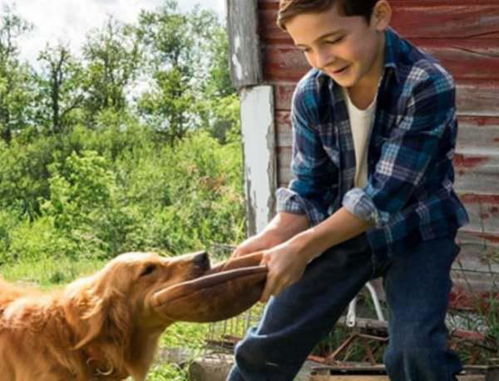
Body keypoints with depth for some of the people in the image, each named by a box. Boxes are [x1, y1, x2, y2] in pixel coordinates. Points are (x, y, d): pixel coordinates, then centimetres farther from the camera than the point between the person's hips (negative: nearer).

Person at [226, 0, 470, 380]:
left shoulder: (428, 86, -25)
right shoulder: (310, 94, -11)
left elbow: (387, 194, -29)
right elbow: (308, 189, -6)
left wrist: (302, 248, -36)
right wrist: (272, 238, -27)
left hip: (414, 232, -3)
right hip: (339, 231, 4)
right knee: (268, 345, 3)